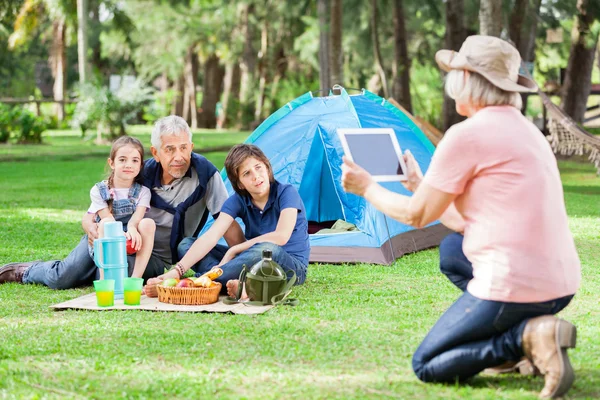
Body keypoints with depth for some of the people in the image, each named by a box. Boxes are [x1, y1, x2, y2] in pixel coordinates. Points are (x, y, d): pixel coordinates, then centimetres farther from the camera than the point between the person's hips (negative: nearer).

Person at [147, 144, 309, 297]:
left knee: (267, 249, -42)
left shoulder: (286, 192, -13)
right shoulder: (238, 201, -2)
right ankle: (234, 283, -35)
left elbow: (281, 236, -26)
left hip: (291, 266, -5)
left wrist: (234, 250, -18)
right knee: (186, 244, -6)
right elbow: (211, 236, -14)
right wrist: (177, 270, -28)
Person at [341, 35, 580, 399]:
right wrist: (419, 185, 34)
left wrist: (367, 188, 15)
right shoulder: (524, 130, 17)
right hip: (562, 284, 8)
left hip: (514, 286, -8)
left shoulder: (466, 135, -11)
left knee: (426, 366, 8)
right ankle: (522, 331, 10)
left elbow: (417, 216, -1)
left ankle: (526, 335, -12)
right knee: (452, 251, 28)